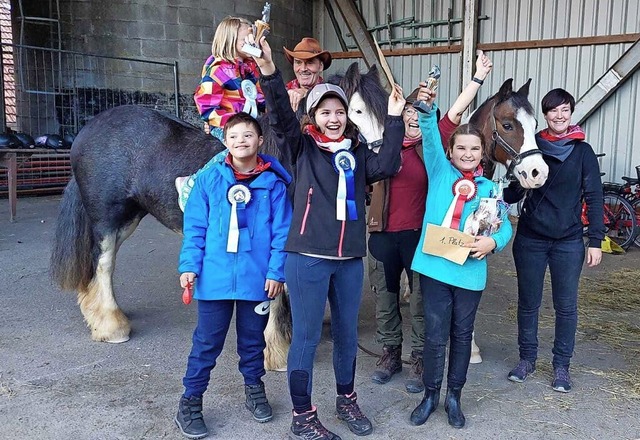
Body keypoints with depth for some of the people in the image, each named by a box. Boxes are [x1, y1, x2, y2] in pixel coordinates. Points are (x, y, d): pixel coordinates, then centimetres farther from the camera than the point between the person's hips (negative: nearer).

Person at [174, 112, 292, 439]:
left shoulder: (273, 182, -3)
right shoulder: (209, 179, -1)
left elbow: (282, 232, -3)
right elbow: (195, 227, 0)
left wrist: (276, 271, -8)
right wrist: (189, 265, -6)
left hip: (257, 278, 1)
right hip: (215, 276, 0)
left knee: (253, 339, 18)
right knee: (207, 343, 8)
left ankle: (254, 390, 39)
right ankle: (190, 402, 24)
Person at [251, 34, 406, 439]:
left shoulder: (357, 153, 9)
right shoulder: (301, 147, -1)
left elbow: (386, 167, -8)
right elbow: (281, 115, -17)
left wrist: (394, 119, -12)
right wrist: (269, 71, -30)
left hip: (350, 259, 4)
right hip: (307, 258, -4)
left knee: (347, 334, 17)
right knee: (307, 337, 4)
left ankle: (347, 400, 38)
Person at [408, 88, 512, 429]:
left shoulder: (490, 189, 7)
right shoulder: (440, 171, 3)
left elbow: (505, 226, 4)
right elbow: (430, 138, -12)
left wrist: (493, 241, -18)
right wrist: (427, 108, -29)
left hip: (469, 272, 2)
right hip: (434, 266, -2)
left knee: (462, 335, 14)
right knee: (435, 335, 6)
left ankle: (454, 396, 32)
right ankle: (430, 395, 26)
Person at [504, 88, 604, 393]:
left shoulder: (583, 151, -1)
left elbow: (594, 198, -2)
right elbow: (514, 193, 3)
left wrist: (595, 241, -7)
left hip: (569, 242, -1)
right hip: (530, 239, 1)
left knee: (566, 306, 8)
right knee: (528, 302, 11)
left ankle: (561, 365, 24)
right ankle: (527, 359, 28)